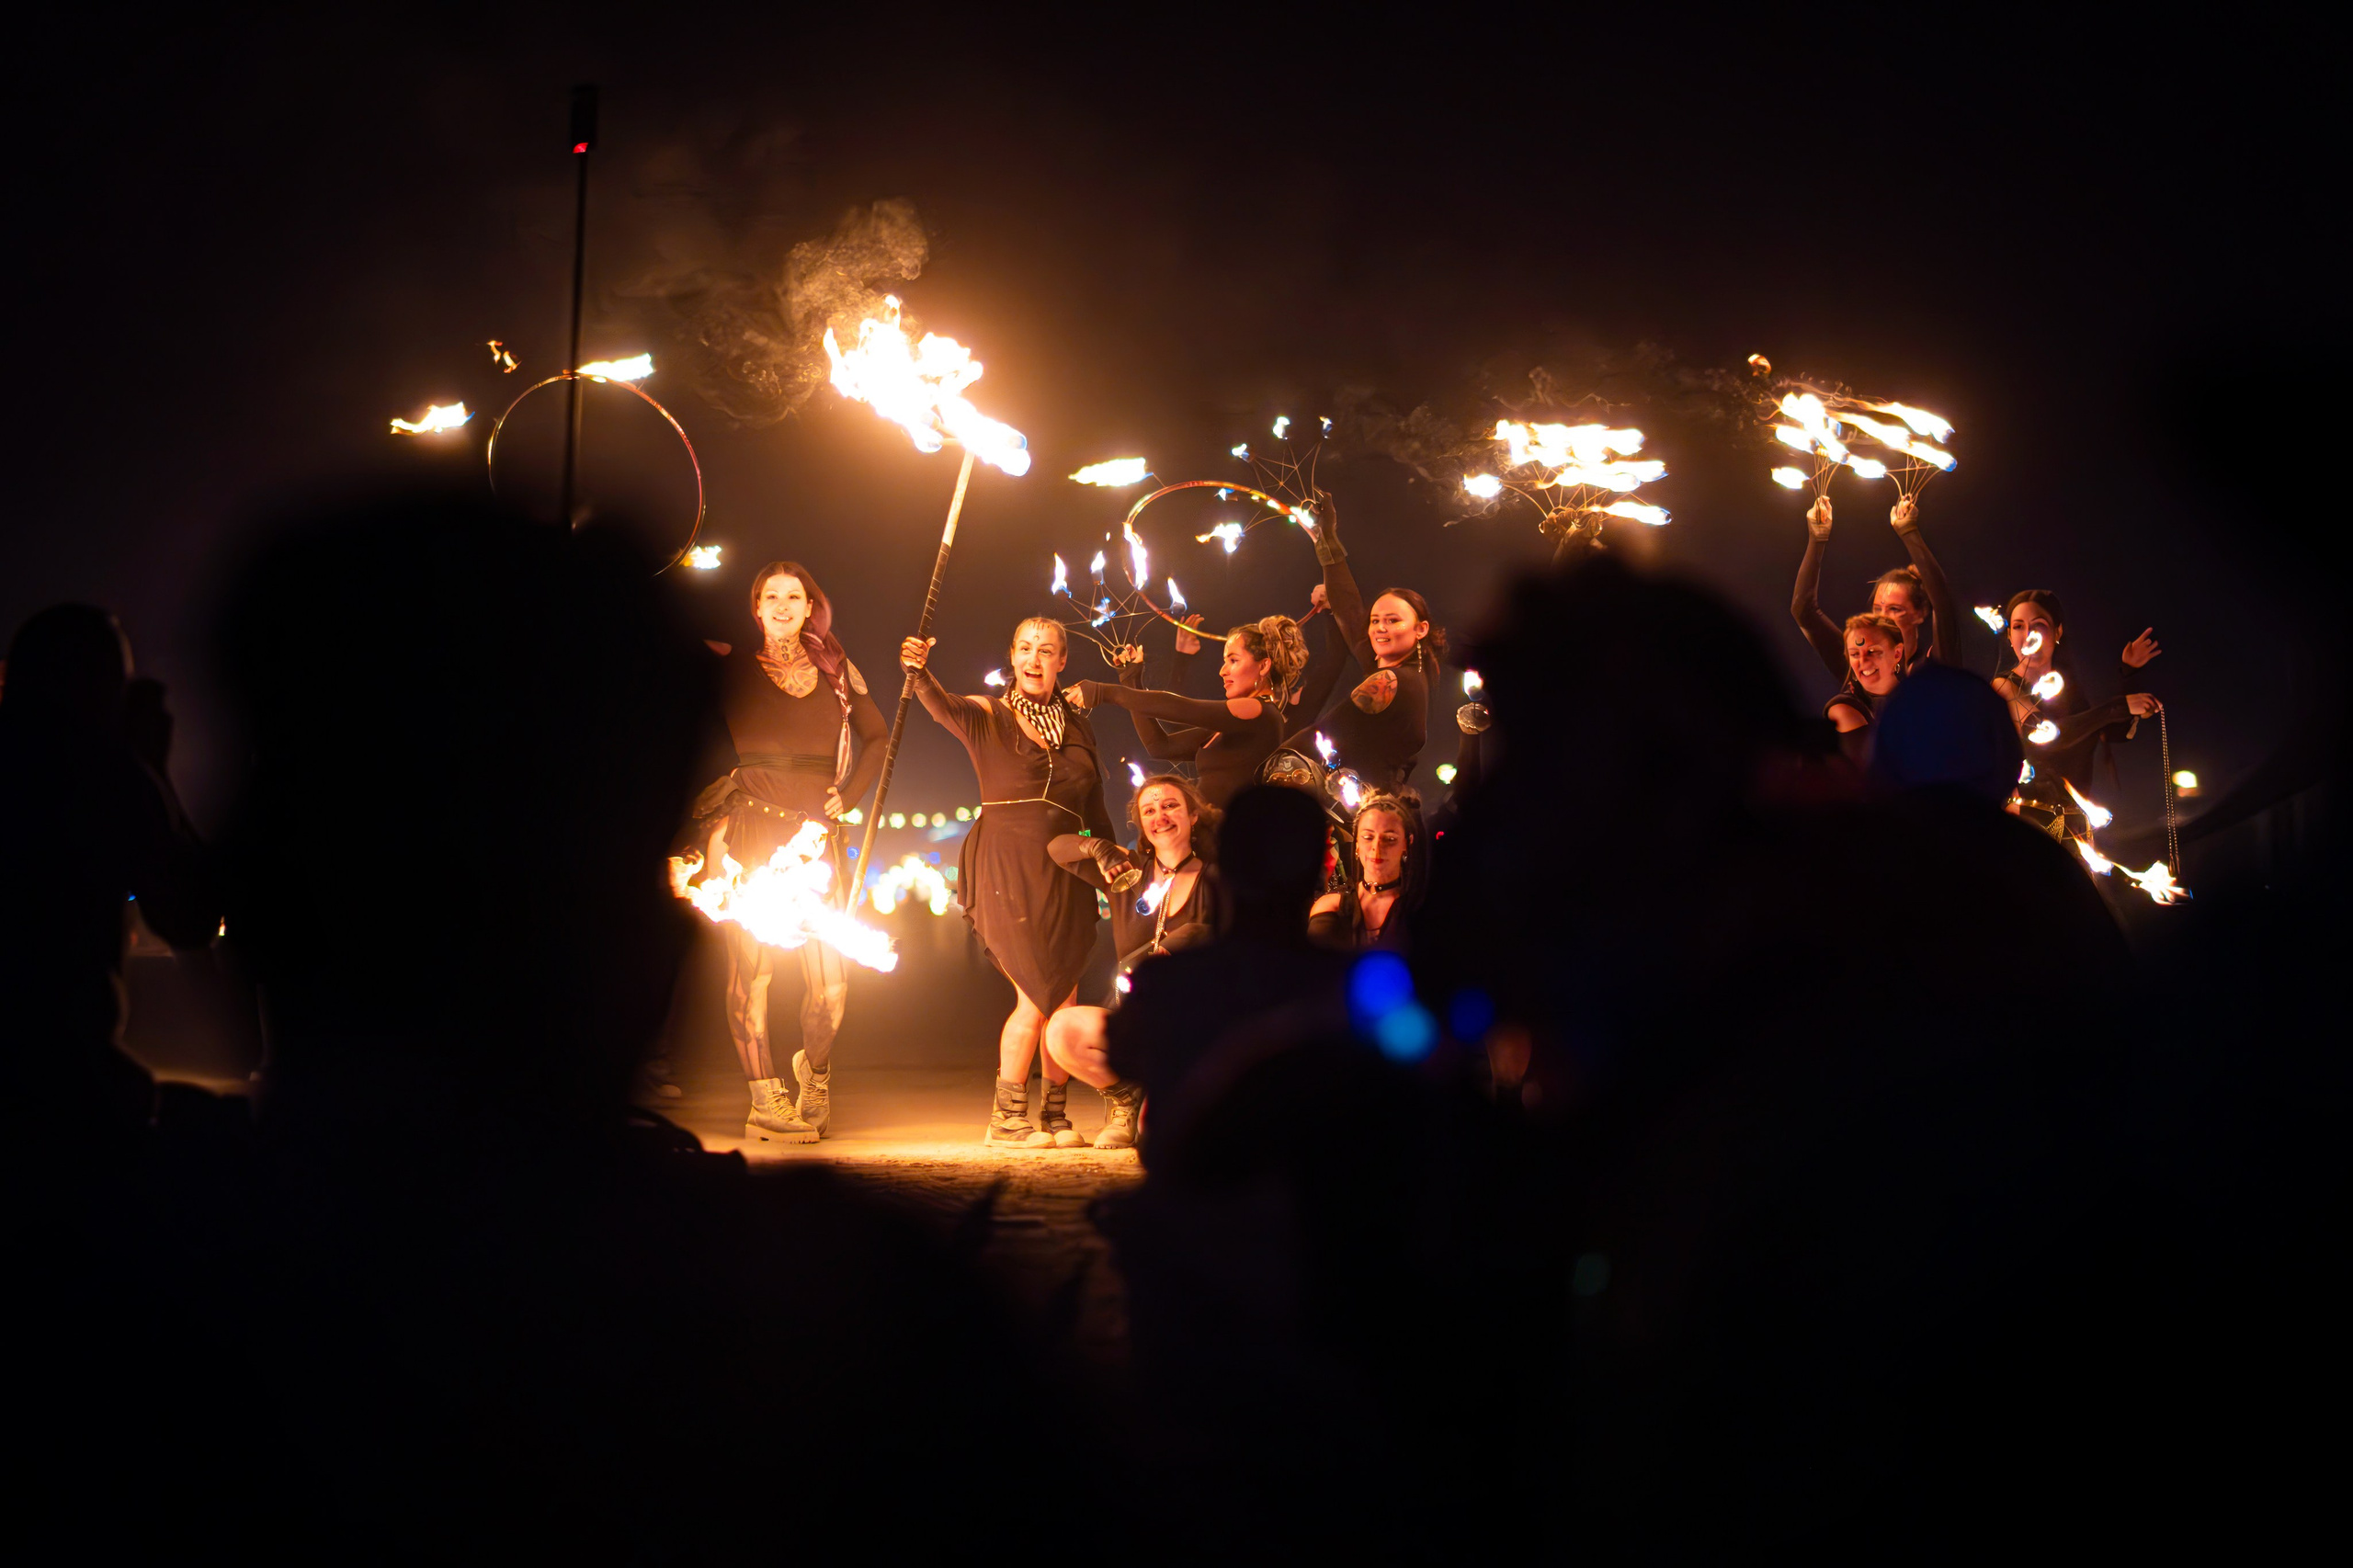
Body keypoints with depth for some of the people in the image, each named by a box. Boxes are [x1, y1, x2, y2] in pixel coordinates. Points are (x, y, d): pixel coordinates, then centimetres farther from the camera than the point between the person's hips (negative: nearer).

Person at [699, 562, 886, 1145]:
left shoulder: (836, 670, 15)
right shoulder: (732, 667, 7)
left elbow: (875, 736, 24)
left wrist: (847, 795, 11)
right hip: (750, 833, -2)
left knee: (831, 980, -5)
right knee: (751, 967, -9)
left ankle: (815, 1068, 23)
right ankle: (765, 1101, -4)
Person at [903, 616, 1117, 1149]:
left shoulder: (1078, 726, 15)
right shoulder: (989, 716, 2)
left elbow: (1095, 807, 19)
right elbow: (945, 707, -20)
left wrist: (1110, 853, 4)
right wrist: (919, 673, -40)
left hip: (1063, 873, 5)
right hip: (1007, 865, -4)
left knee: (1066, 1000, 1)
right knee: (1037, 997, -11)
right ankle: (1005, 1120, -2)